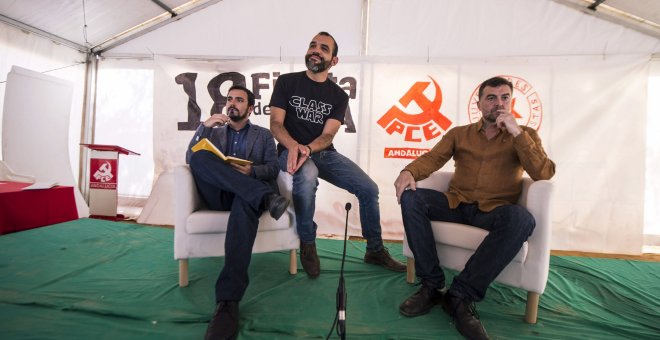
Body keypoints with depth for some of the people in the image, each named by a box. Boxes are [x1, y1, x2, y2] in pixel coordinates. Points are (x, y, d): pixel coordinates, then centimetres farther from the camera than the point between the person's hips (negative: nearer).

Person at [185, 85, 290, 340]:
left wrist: (251, 171, -15)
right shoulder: (214, 132, 26)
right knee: (200, 155, -26)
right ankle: (266, 197, -36)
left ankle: (227, 301, -46)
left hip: (247, 193, -2)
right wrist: (205, 126, -3)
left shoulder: (263, 135, 21)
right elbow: (190, 160, 9)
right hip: (219, 196, 2)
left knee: (245, 202, -40)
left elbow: (273, 169, 7)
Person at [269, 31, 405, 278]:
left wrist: (308, 149, -28)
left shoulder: (338, 96, 7)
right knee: (308, 175, -38)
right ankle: (307, 245, -14)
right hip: (292, 150, -3)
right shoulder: (287, 82, 2)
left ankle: (375, 251, 13)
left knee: (369, 189, -11)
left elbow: (328, 135, -5)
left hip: (324, 153, 4)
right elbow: (276, 123, -6)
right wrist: (293, 146, -28)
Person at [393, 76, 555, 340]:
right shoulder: (459, 133, 16)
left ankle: (460, 296, -26)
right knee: (411, 197, -23)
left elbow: (544, 174, -3)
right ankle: (432, 286, -19)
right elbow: (433, 158, 1)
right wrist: (409, 172, -21)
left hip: (495, 211, -1)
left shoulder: (525, 135, 12)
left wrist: (516, 133, -10)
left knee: (522, 218, -35)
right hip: (456, 204, 2)